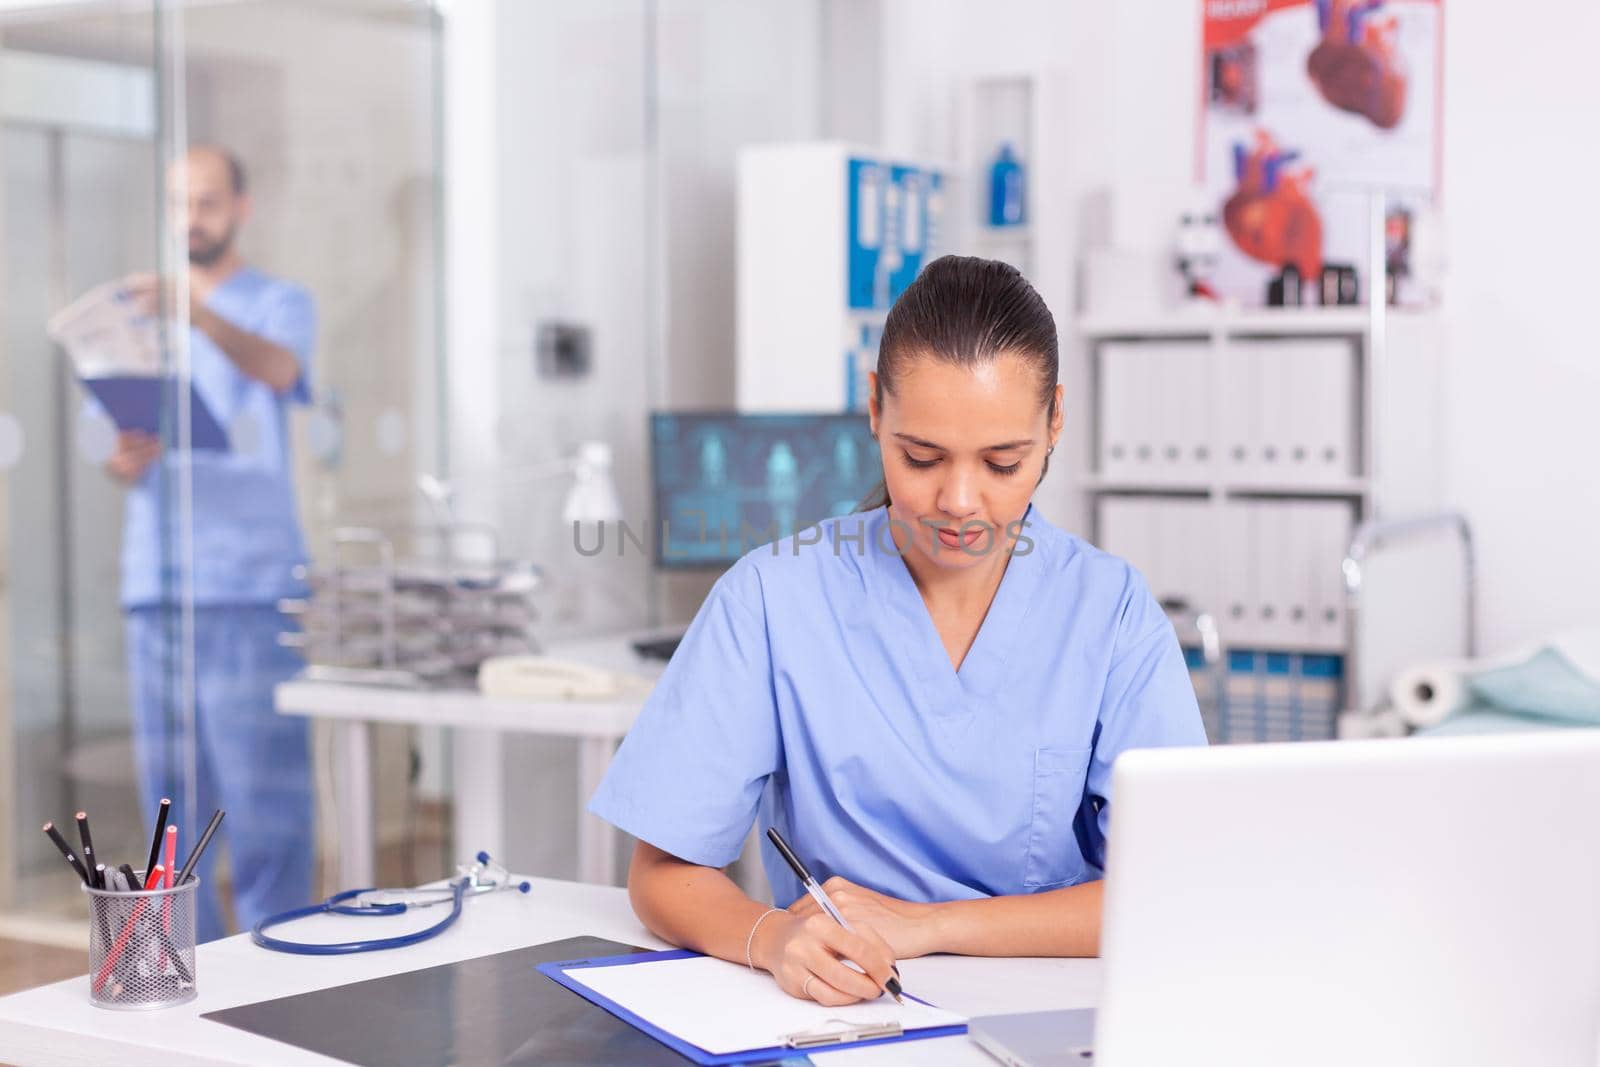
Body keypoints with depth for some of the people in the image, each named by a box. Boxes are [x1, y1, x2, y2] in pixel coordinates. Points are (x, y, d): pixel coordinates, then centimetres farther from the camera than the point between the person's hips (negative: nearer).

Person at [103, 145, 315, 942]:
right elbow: (114, 449, 15)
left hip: (248, 583, -5)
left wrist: (198, 311, -38)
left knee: (260, 781, -6)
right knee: (168, 781, 8)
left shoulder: (279, 304, 4)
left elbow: (278, 368, -20)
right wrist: (124, 461, -9)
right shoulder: (138, 315, 18)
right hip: (155, 579, 5)